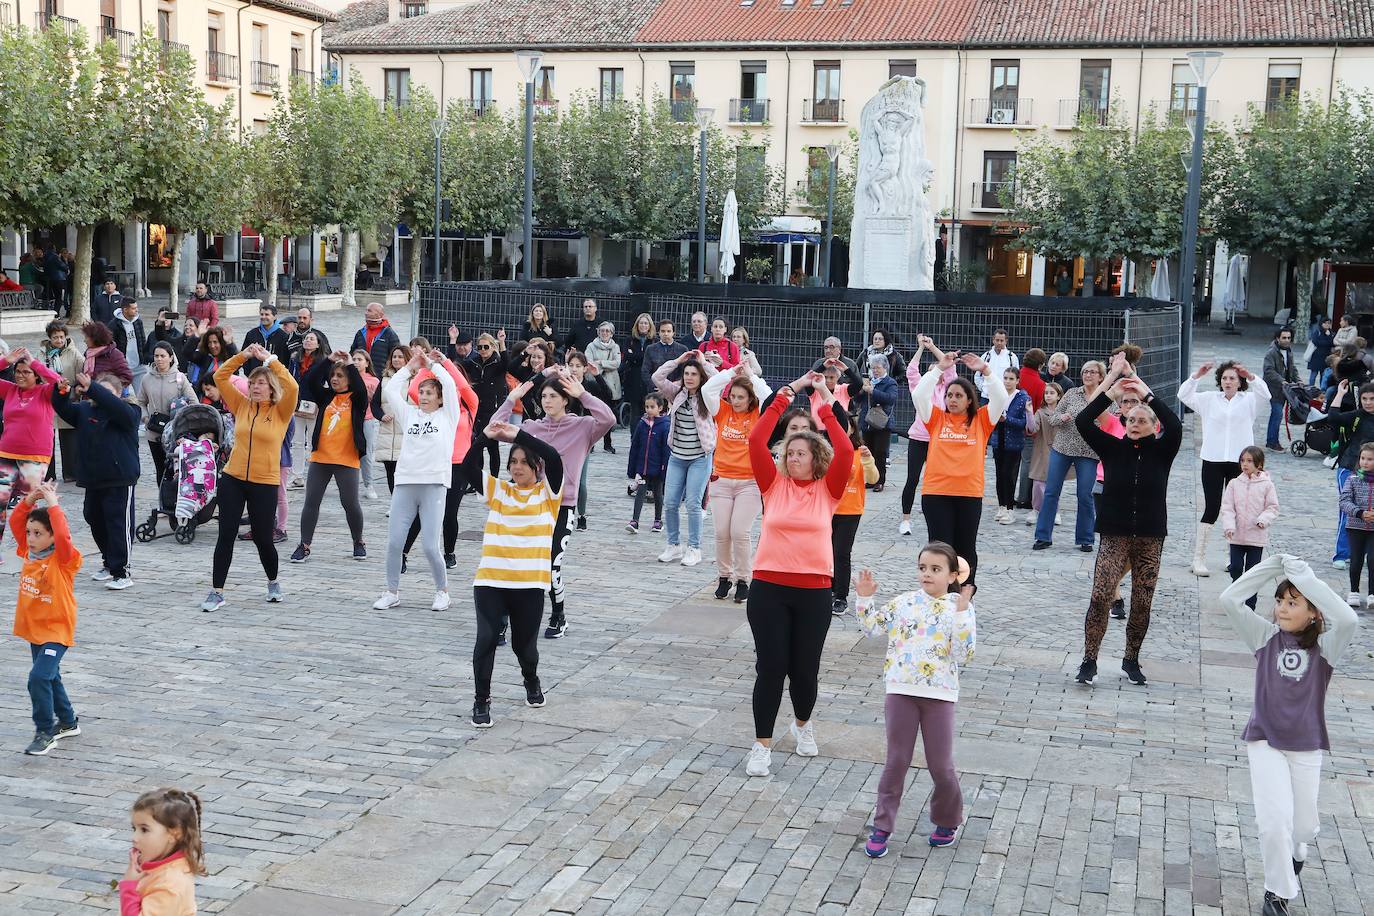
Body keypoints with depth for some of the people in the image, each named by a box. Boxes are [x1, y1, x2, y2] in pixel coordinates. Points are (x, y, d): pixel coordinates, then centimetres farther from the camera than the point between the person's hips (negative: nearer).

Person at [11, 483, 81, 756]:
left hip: (56, 630, -8)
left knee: (39, 677, -18)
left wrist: (53, 505, -29)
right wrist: (29, 500, -9)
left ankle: (46, 731, -6)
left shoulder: (63, 558, -16)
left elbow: (63, 536, -34)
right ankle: (68, 723, 35)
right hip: (33, 628, 8)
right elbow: (15, 522, 4)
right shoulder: (29, 551, 3)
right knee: (48, 677, 19)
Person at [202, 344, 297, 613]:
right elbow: (220, 378, 4)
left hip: (265, 483, -3)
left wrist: (271, 360, -17)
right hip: (232, 479, 3)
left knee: (263, 538, 6)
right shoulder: (242, 406, 6)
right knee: (226, 535, 1)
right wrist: (242, 356, -5)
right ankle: (217, 592, 6)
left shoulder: (280, 412, -3)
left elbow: (292, 388, -21)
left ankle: (273, 583, 32)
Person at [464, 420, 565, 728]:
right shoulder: (498, 490, 11)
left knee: (524, 643, 10)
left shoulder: (547, 492, 3)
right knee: (486, 639, -9)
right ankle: (481, 700, 6)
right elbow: (470, 466, -2)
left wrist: (519, 435, -16)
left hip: (529, 584, -1)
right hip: (490, 581, 2)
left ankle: (532, 683, 41)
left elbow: (554, 458, -15)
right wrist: (485, 437, -15)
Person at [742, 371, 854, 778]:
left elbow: (846, 453, -13)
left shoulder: (828, 489, 2)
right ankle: (762, 744, 11)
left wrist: (827, 406, -10)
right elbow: (756, 442, -7)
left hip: (813, 591, 0)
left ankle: (803, 723, 38)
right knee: (770, 667, -1)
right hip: (768, 587, 0)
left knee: (805, 669, 9)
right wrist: (784, 395, -7)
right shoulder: (774, 484, 3)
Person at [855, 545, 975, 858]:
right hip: (901, 691, 2)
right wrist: (865, 598, -1)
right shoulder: (904, 602, 4)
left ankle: (948, 820, 30)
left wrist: (961, 612, -20)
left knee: (941, 765, 6)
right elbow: (872, 627, 10)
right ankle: (882, 827, 14)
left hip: (940, 694, -2)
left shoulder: (960, 608, -3)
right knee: (896, 761, 6)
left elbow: (963, 655, -13)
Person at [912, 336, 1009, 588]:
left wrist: (984, 370, -12)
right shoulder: (937, 418, 5)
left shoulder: (980, 420, 6)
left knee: (966, 549, 11)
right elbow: (919, 394, -6)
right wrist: (939, 368, -11)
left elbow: (1001, 398, -6)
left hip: (969, 494, 1)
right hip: (936, 492, -1)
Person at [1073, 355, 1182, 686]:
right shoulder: (1113, 448, 2)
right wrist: (1112, 381, -15)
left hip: (1150, 537, 1)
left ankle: (1131, 660, 23)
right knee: (1101, 596, -14)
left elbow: (1175, 427, -20)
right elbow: (1083, 421, -11)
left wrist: (1145, 392, -19)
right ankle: (1089, 661, -7)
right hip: (1115, 535, -1)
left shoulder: (1161, 452, 1)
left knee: (1142, 603, 6)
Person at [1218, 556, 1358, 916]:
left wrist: (1308, 578, -24)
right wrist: (1272, 565, -15)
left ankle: (1294, 850, 48)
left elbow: (1348, 620, -28)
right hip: (1265, 741, 0)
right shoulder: (1267, 636, -2)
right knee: (1275, 820, -14)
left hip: (1306, 745, 1)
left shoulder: (1324, 646, -6)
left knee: (1304, 826, 11)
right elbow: (1229, 599, -12)